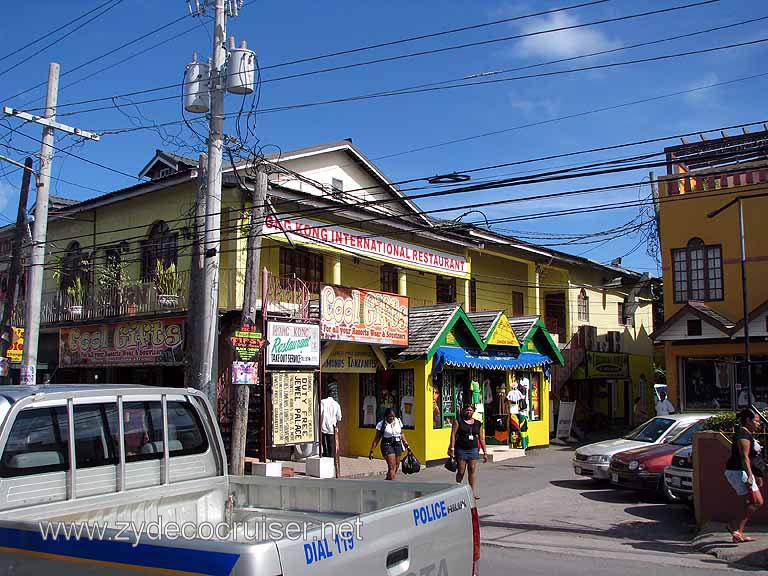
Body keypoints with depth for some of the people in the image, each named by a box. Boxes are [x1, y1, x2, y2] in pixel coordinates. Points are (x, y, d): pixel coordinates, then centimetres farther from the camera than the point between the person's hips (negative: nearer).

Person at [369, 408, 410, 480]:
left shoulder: (398, 422, 6)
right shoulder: (381, 424, -7)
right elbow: (376, 439, -4)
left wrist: (406, 445, 13)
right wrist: (372, 451, -6)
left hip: (398, 445, 5)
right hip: (387, 445, -5)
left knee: (396, 466, 7)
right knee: (392, 466, -16)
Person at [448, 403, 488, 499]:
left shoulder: (478, 424, 12)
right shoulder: (458, 421, 2)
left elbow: (481, 439, 14)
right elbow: (453, 435, -5)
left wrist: (485, 452, 11)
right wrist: (452, 448, -13)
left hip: (473, 450, 2)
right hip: (461, 449, -2)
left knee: (473, 471, -5)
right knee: (461, 472, 3)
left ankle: (474, 492, -5)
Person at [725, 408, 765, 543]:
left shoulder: (747, 434, 19)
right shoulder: (743, 434, -14)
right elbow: (744, 457, -21)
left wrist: (757, 476, 27)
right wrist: (750, 476, -27)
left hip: (740, 472, 11)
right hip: (738, 472, -11)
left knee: (750, 503, 9)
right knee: (757, 501, -11)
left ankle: (738, 534, 10)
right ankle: (735, 527, -10)